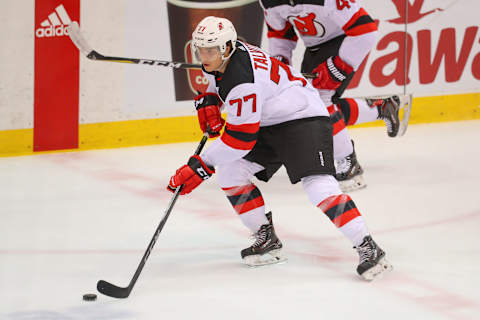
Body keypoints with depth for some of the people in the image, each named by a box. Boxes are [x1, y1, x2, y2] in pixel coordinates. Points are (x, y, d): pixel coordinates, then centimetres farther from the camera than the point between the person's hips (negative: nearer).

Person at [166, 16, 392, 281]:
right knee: (229, 172, -3)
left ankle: (368, 248, -24)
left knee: (317, 184, -27)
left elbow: (240, 139, -28)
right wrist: (209, 101, 4)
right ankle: (267, 240, 5)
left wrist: (201, 165, -23)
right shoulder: (221, 57, -3)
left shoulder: (243, 82, -31)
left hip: (305, 119, -10)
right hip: (268, 126, 10)